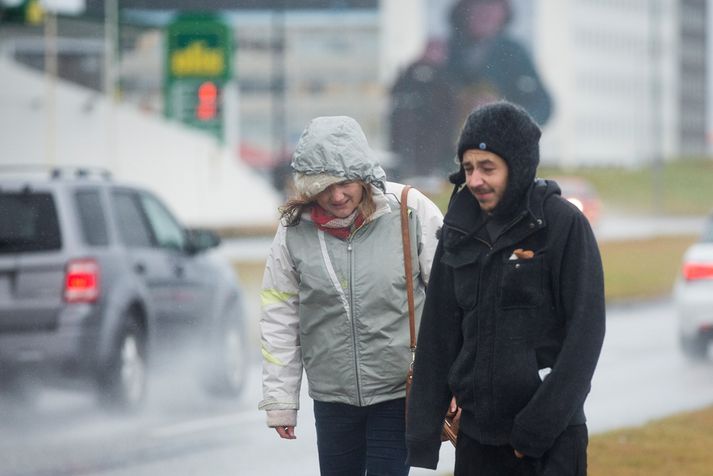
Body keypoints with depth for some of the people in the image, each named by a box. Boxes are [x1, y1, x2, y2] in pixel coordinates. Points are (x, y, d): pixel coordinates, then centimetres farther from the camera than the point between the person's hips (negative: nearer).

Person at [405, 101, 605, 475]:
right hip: (476, 437, 5)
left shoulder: (564, 224, -6)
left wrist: (542, 422, -16)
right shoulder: (460, 232, 9)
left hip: (552, 441, -5)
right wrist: (422, 438, 6)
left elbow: (585, 332, -10)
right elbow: (437, 339, 11)